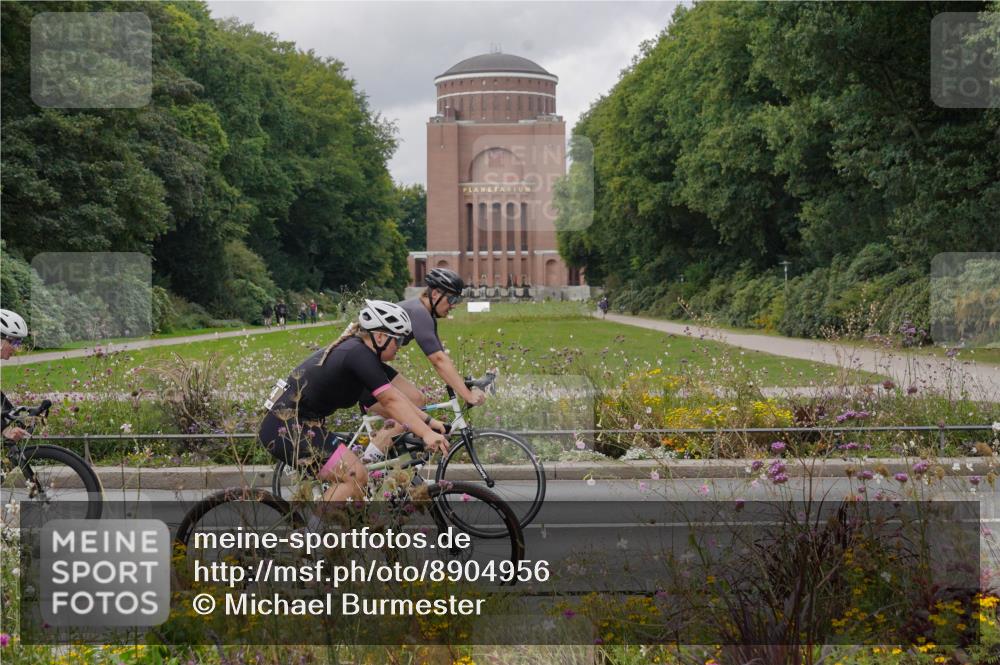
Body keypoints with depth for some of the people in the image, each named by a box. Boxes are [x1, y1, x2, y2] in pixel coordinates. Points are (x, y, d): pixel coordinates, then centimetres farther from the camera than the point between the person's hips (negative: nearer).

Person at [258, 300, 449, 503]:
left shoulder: (357, 349, 11)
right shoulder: (359, 355, -18)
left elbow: (393, 396, 14)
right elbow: (391, 401, -21)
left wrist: (427, 421, 9)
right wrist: (426, 434, -24)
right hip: (287, 427, -10)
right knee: (356, 477, -12)